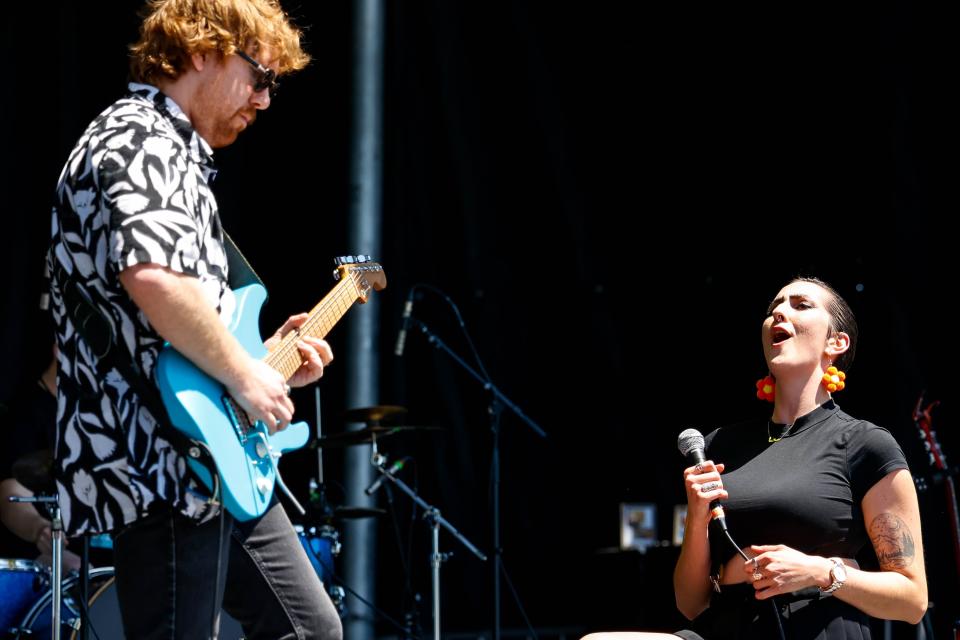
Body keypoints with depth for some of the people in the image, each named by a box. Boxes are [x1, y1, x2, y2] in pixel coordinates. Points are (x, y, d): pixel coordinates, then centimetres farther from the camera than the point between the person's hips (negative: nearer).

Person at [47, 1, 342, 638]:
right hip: (160, 469, -11)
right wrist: (244, 374, -20)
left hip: (217, 463, 11)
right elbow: (151, 276, -31)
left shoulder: (181, 154, 22)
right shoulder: (138, 139, -11)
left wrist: (267, 360, 17)